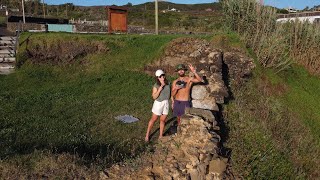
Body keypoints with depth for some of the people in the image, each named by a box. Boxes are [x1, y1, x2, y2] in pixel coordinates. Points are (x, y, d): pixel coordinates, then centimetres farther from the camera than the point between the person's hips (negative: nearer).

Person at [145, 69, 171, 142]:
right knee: (153, 119, 6)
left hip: (166, 103, 4)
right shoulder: (156, 86, -14)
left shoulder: (168, 84, -1)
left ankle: (161, 135, 25)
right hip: (158, 104, -4)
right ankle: (147, 135, 20)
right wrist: (160, 88, -25)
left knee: (163, 120, 12)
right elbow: (154, 97, -19)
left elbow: (170, 92, 12)